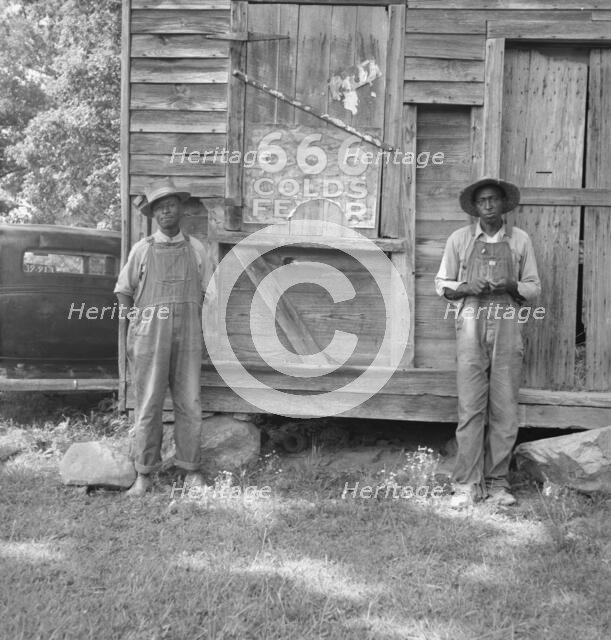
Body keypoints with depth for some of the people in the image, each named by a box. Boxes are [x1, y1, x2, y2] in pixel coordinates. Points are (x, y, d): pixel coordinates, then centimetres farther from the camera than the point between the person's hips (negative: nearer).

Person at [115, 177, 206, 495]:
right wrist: (137, 320, 5)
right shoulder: (142, 249, 4)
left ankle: (189, 467, 15)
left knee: (189, 403, 3)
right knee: (148, 404, 1)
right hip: (150, 334, -1)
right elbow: (124, 290, 12)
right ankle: (144, 472, 10)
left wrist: (193, 325, 8)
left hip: (188, 337, 1)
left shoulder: (196, 248, 8)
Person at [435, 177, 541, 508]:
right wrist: (467, 288, -9)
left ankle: (496, 481, 11)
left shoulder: (520, 240, 10)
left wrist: (511, 286, -9)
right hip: (471, 326, -1)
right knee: (470, 407, -4)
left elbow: (533, 287, 12)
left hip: (507, 329, 1)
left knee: (505, 409, 1)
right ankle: (466, 484, 2)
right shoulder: (459, 239, 8)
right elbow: (442, 284, 11)